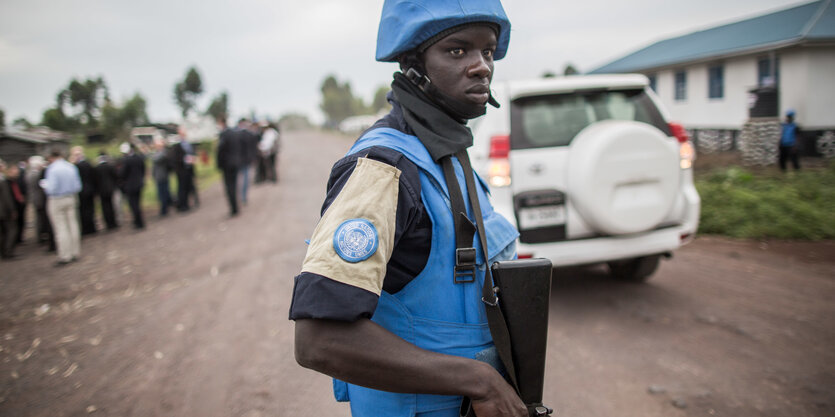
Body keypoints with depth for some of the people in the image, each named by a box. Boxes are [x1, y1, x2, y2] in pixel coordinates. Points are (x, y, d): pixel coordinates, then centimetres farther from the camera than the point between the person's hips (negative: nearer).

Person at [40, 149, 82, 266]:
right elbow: (78, 186, 4)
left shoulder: (52, 169, -15)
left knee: (60, 228, -1)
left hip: (56, 201, -6)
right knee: (72, 225, 11)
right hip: (70, 199, 6)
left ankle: (65, 256, 1)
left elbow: (52, 189, -19)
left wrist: (44, 184, 1)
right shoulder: (71, 167, 3)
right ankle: (75, 253, 17)